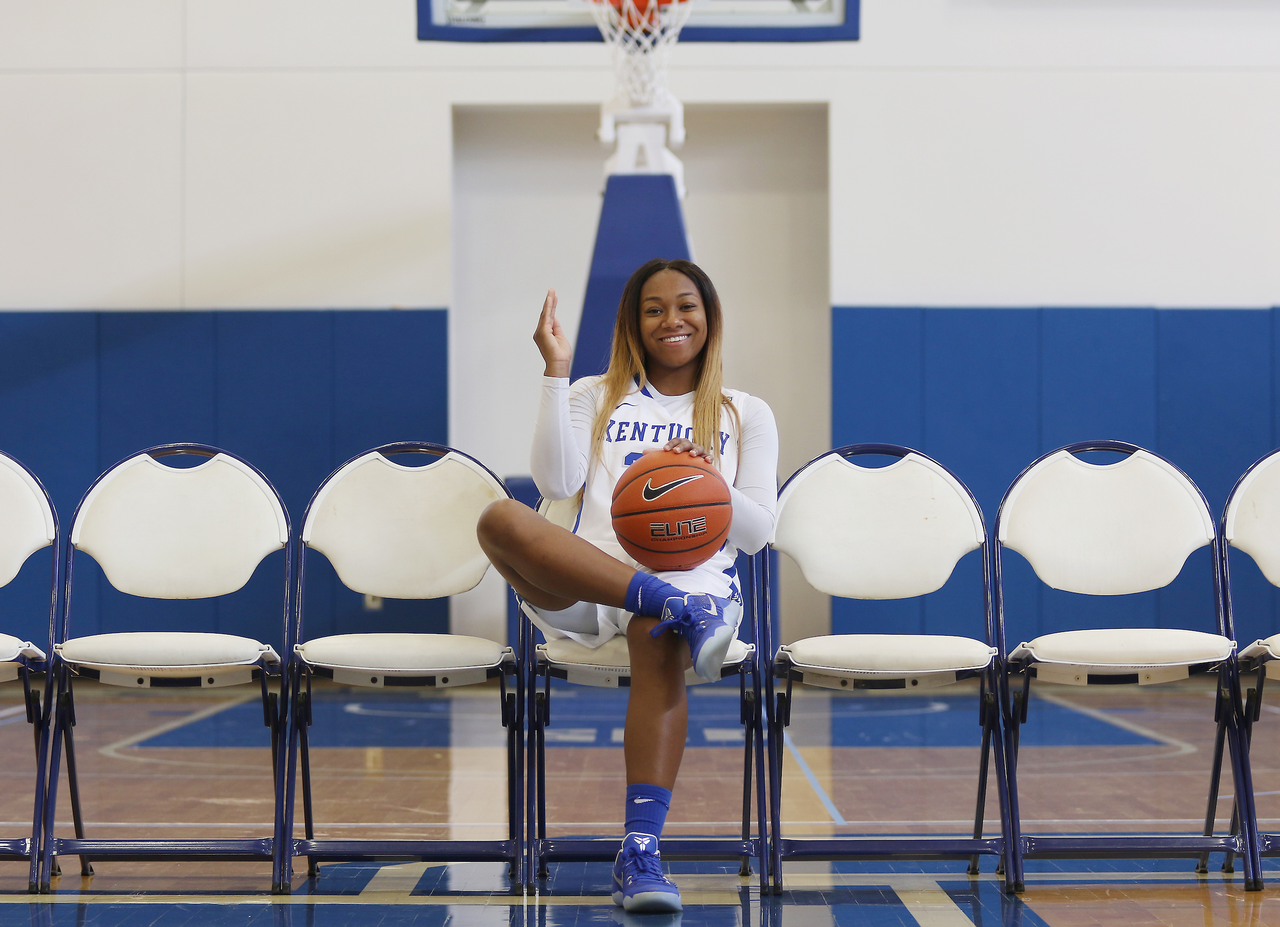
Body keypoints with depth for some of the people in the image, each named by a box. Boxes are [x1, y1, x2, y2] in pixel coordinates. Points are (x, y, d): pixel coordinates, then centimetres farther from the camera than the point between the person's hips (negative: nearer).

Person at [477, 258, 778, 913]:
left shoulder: (747, 415, 22)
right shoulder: (595, 399, 23)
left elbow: (758, 533, 12)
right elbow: (557, 483, 4)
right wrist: (556, 371, 2)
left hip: (697, 575, -1)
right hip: (589, 584, 2)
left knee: (658, 640, -40)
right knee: (501, 519, -30)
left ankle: (641, 851, -48)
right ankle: (683, 612, -38)